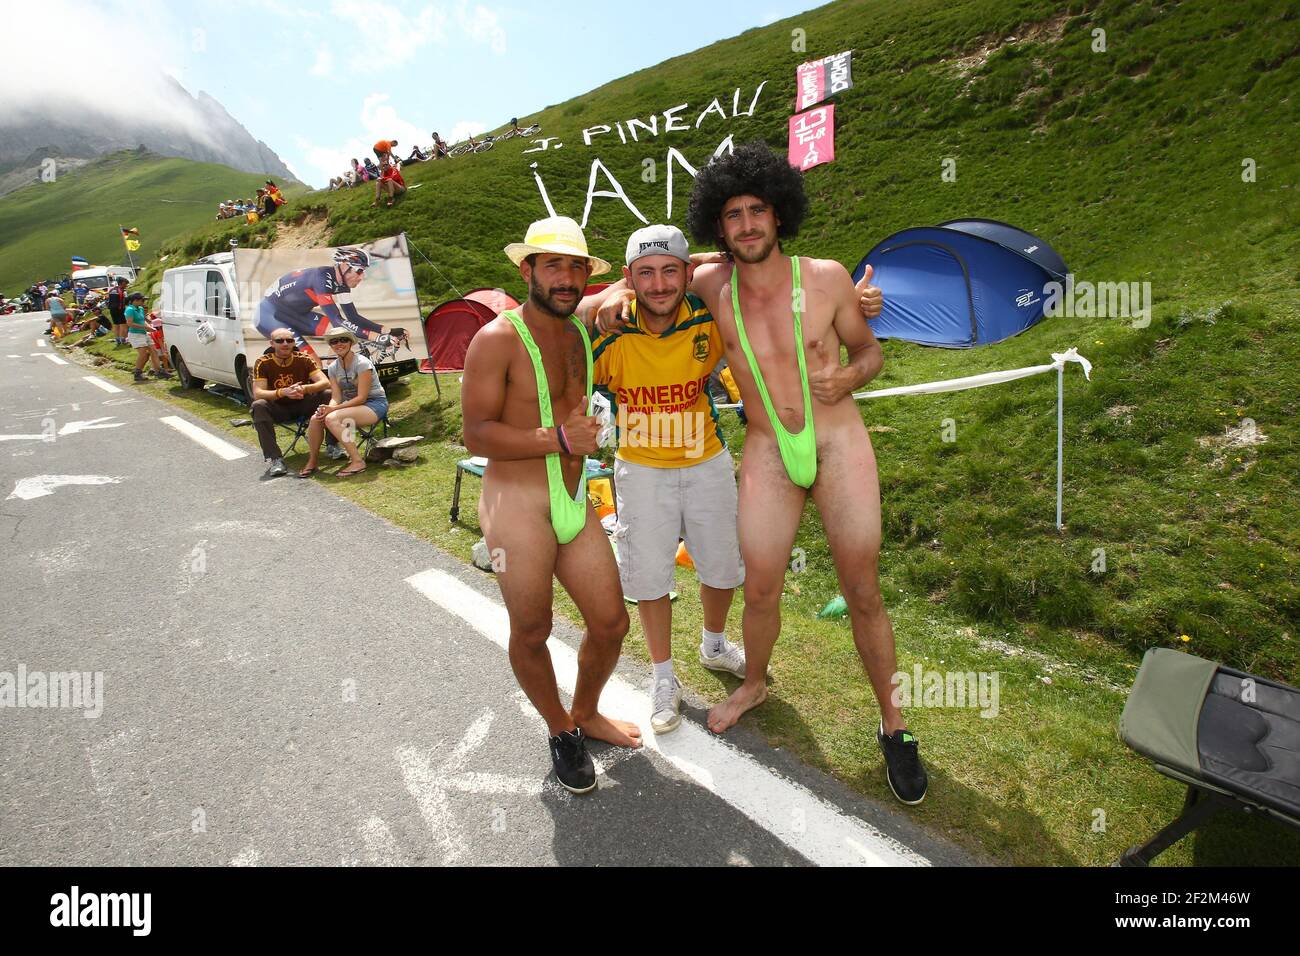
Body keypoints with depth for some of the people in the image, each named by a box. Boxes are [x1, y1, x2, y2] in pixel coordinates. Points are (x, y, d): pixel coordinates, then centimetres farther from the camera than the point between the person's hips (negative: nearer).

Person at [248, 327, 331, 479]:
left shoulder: (304, 359, -9)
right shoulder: (263, 363, -11)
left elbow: (325, 383, -19)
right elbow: (257, 393, -21)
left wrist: (304, 389, -39)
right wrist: (283, 392, -39)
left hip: (303, 405, 1)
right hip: (278, 409, -1)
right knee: (258, 406, -32)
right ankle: (275, 460, -36)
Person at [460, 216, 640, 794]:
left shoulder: (583, 333, 11)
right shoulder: (497, 339, -10)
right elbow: (476, 434, -16)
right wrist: (558, 440, -24)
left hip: (576, 504, 7)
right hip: (518, 507, -6)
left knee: (611, 623, 10)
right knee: (531, 632, 9)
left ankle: (586, 714, 38)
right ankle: (560, 731, 35)